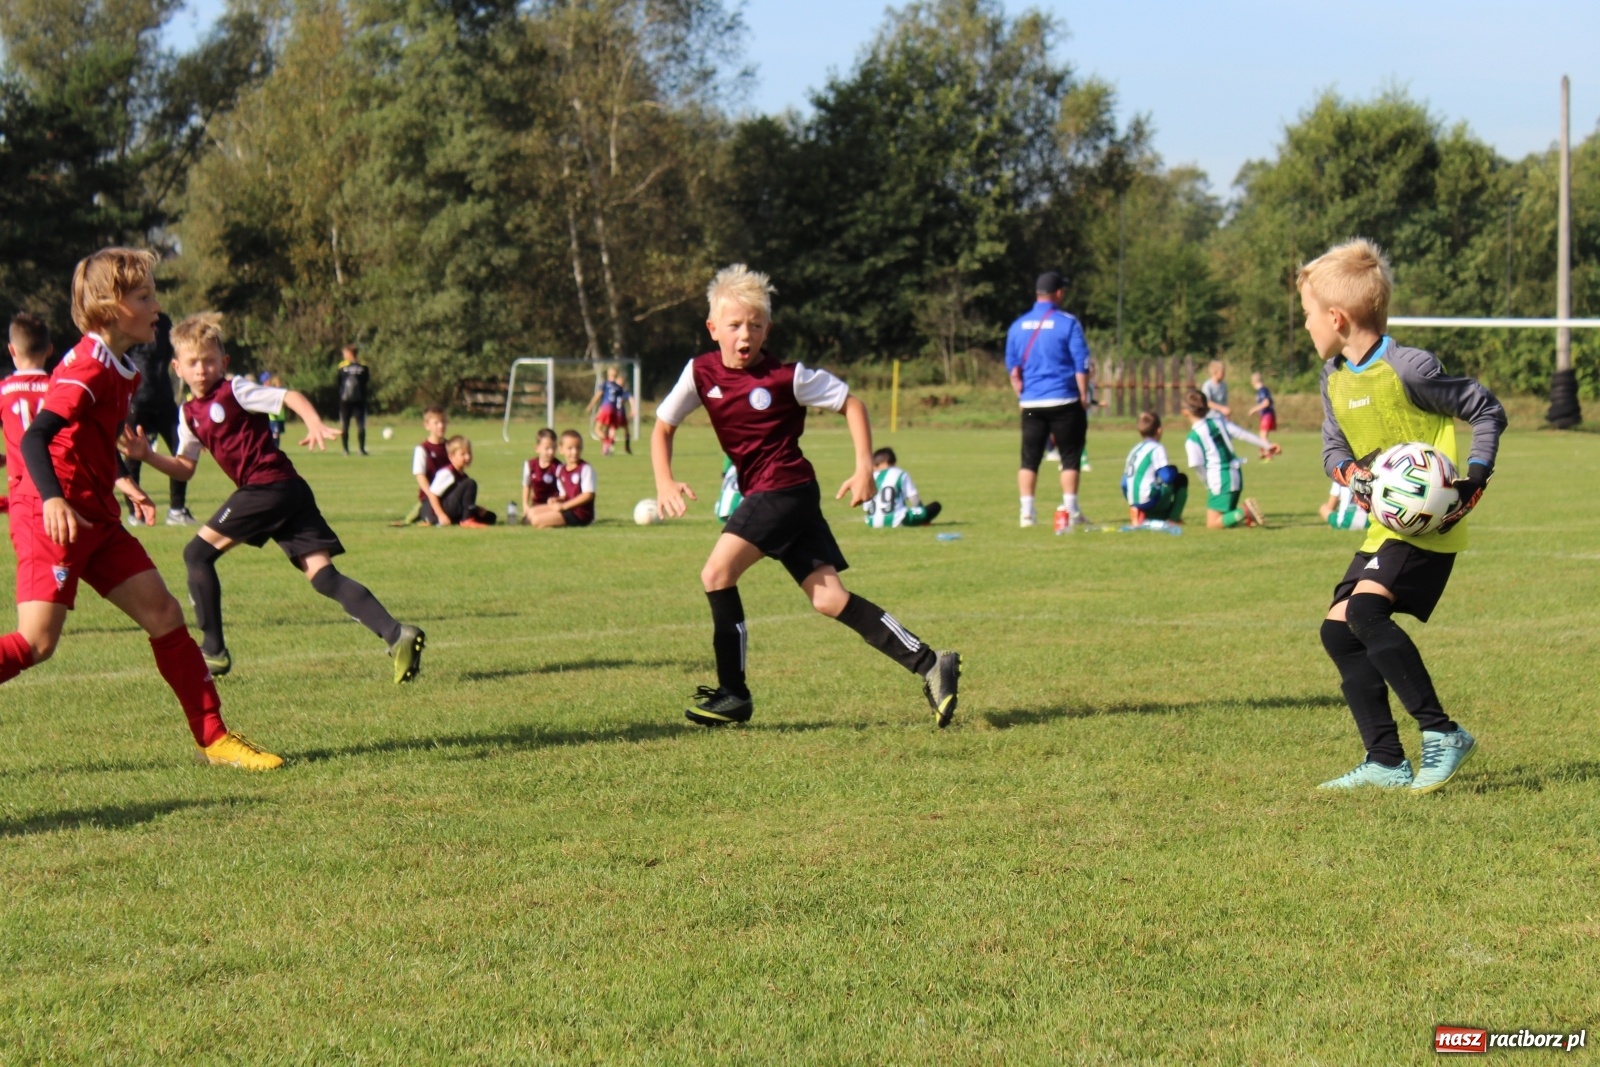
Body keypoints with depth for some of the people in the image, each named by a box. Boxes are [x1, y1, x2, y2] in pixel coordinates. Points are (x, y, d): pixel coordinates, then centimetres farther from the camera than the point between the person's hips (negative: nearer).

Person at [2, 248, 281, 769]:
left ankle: (213, 739, 10)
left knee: (163, 614, 5)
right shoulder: (88, 369, -16)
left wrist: (120, 484, 20)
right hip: (55, 518, -9)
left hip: (96, 516, 9)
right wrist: (52, 499, -40)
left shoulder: (123, 370, 14)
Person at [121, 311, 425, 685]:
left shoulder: (233, 389, -3)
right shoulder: (190, 413, 20)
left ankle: (214, 651, 1)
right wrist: (147, 455, 8)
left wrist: (315, 424, -31)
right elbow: (185, 468, 25)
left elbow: (289, 396, -13)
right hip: (287, 492, 8)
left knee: (198, 553, -3)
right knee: (322, 575, -3)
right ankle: (396, 634, -15)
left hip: (271, 485, -8)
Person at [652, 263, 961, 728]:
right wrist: (665, 483, -4)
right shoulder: (701, 373, 3)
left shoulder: (786, 376, -10)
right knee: (827, 597, -1)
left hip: (785, 489, -6)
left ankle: (733, 694, -8)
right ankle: (929, 664, 1)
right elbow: (662, 428, 11)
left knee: (717, 573, -17)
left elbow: (852, 404, -1)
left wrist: (865, 468, -9)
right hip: (761, 494, 6)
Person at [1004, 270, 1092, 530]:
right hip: (1064, 401, -4)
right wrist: (1083, 397, -1)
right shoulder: (1067, 323, -6)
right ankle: (1071, 512, 2)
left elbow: (1013, 370, 11)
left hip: (1031, 402, 4)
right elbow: (1081, 366, -8)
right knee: (1070, 457, 4)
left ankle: (1027, 513, 4)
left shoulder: (1018, 326, 7)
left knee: (1029, 459, 8)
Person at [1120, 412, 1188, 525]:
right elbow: (1167, 476, -15)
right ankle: (1173, 518, 3)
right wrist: (1174, 471, 8)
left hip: (1134, 502, 8)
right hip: (1149, 500, -8)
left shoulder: (1135, 449, 17)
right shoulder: (1157, 448, -6)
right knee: (1181, 479, 13)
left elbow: (1125, 483, 18)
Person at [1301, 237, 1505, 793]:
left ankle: (1442, 734, -19)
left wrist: (1474, 479, -16)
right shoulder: (1334, 378, 8)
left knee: (1365, 610, -25)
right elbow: (1333, 449, 13)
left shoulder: (1408, 369, -15)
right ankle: (1386, 762, 6)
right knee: (1337, 629, 2)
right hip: (1384, 524, 9)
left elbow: (1488, 411, -7)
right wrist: (1351, 473, -10)